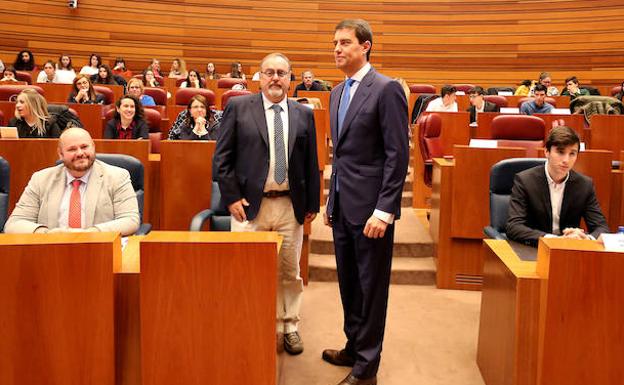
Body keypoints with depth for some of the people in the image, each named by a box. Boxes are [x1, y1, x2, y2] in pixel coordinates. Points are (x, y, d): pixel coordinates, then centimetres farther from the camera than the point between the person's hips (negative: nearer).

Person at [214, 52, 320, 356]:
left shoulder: (303, 114, 7)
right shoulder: (238, 107, 0)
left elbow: (311, 163, 10)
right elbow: (222, 157, -1)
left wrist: (312, 203, 7)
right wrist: (231, 197, -8)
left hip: (291, 206, 2)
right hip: (249, 204, -2)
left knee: (290, 272, 13)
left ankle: (289, 326, 29)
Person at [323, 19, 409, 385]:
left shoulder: (387, 89, -11)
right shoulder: (337, 92, 14)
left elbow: (398, 155, -15)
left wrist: (384, 210, -19)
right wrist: (332, 201, 17)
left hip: (370, 207, -7)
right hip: (342, 205, 8)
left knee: (371, 286, 4)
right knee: (349, 283, 17)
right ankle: (354, 348, 34)